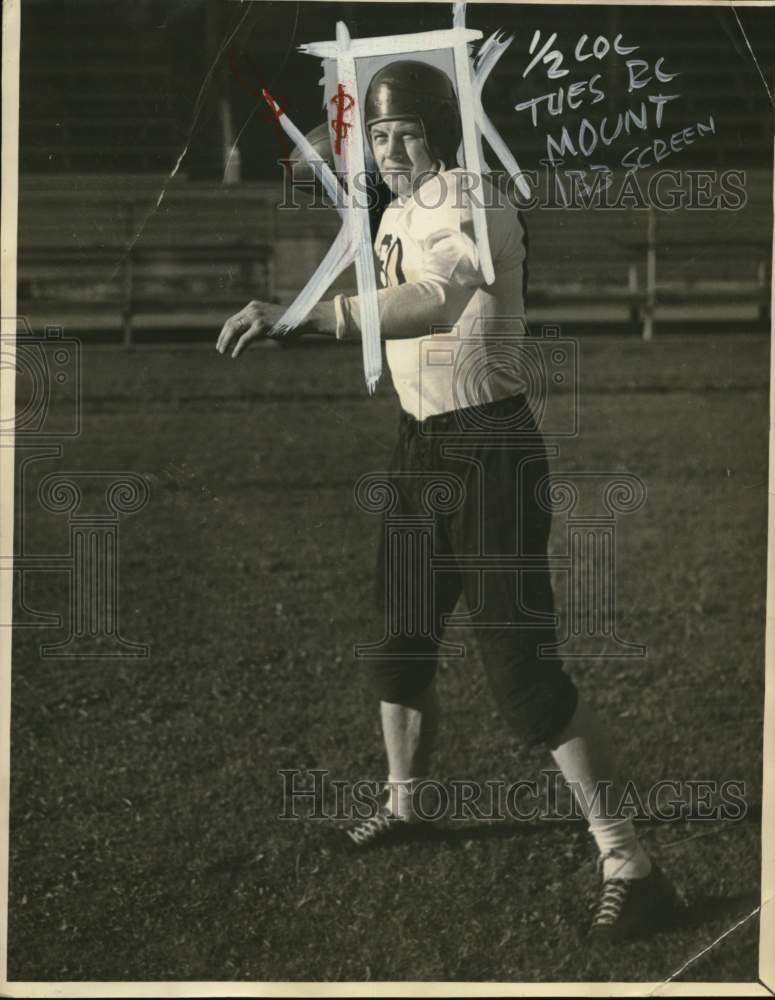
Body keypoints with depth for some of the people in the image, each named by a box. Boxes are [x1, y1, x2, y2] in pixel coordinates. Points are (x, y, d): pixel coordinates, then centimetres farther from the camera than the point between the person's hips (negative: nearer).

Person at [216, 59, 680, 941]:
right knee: (397, 637, 19)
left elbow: (437, 305, -43)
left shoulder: (478, 214, -22)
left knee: (522, 670, -12)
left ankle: (629, 864, -6)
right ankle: (403, 802, 42)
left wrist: (295, 314, -54)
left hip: (492, 447, -8)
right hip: (418, 445, 8)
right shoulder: (395, 216, 7)